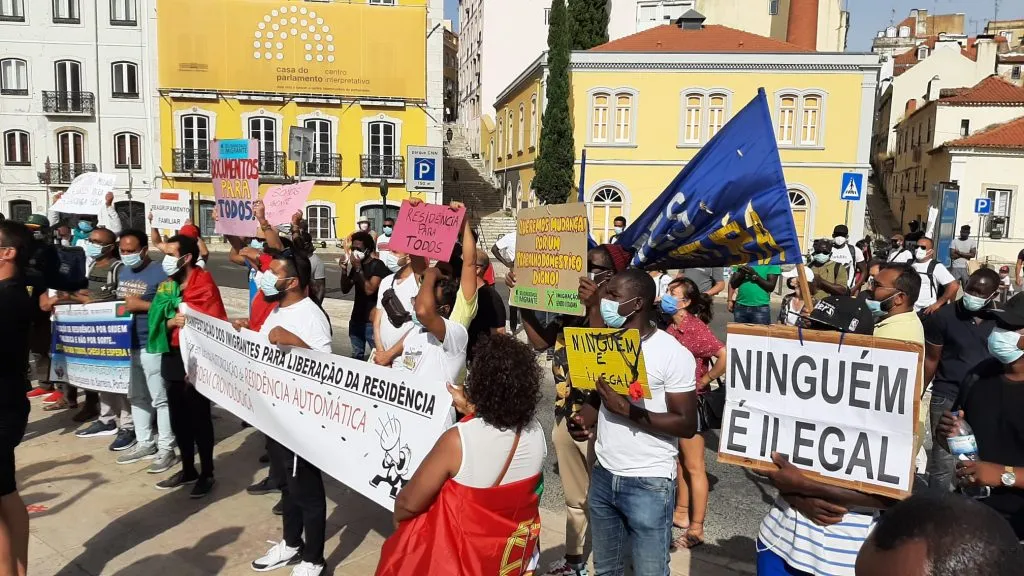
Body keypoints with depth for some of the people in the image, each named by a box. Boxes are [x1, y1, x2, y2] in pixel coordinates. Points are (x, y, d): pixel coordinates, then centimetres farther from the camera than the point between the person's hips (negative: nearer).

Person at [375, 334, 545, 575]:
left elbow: (408, 503, -17)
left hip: (457, 557, -5)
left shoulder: (457, 441, -31)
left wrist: (397, 515, 3)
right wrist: (470, 409, 17)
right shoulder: (536, 433, -15)